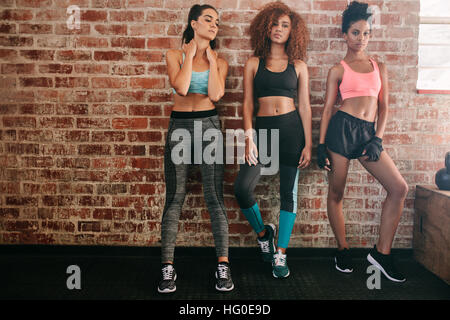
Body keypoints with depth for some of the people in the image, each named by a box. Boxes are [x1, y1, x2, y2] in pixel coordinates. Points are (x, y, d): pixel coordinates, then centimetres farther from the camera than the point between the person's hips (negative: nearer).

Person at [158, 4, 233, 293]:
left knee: (215, 196, -3)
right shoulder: (175, 55, 7)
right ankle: (168, 267, 6)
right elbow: (181, 87, -12)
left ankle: (223, 265, 4)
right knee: (174, 197, -1)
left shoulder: (219, 61, 10)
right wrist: (190, 55, -2)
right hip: (179, 125, 0)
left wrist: (211, 59, -1)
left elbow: (215, 94, -8)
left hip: (209, 125, 1)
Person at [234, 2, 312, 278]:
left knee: (288, 192, 3)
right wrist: (249, 138, -5)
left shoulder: (298, 66, 8)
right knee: (242, 188, -13)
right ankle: (262, 232, 17)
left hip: (292, 129, 0)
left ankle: (281, 255, 16)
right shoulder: (254, 64, 9)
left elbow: (305, 106, 6)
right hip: (263, 128, 0)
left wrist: (308, 144, 1)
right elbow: (247, 103, 6)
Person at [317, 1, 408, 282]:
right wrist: (321, 145, -2)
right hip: (342, 128, -3)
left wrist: (377, 139, 0)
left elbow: (384, 106, 13)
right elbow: (327, 108, 5)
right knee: (336, 193, 2)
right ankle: (343, 250, 21)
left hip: (368, 132, 3)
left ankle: (382, 252, 4)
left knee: (399, 188, -8)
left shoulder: (379, 67, 17)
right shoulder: (338, 70, 8)